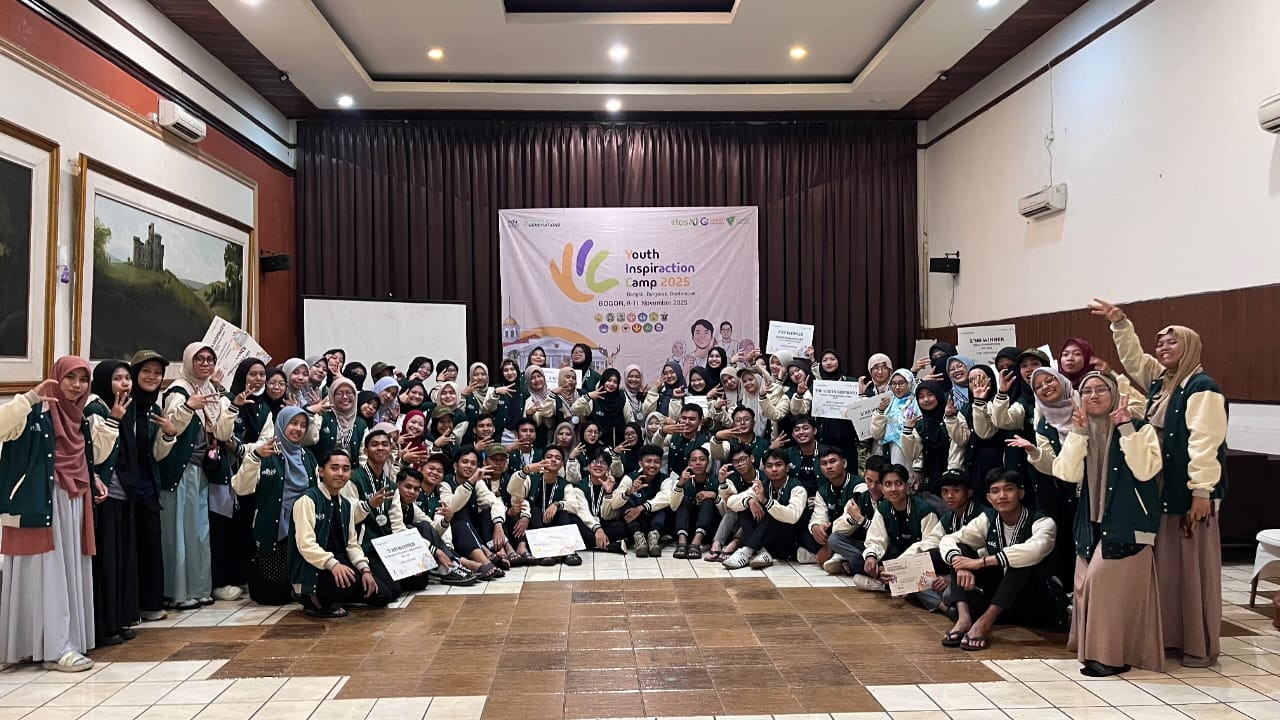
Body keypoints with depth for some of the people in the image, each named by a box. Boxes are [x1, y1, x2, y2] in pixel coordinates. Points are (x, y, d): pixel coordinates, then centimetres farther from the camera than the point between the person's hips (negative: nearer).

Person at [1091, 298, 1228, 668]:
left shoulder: (1201, 387, -13)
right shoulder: (1159, 380, 12)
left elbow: (1204, 442, -19)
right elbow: (1133, 358, 24)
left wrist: (1201, 491, -23)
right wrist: (1120, 323, 12)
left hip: (1190, 492, -8)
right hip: (1159, 490, 8)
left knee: (1193, 567, -1)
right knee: (1163, 565, 12)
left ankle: (1200, 646, 9)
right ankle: (1169, 635, 23)